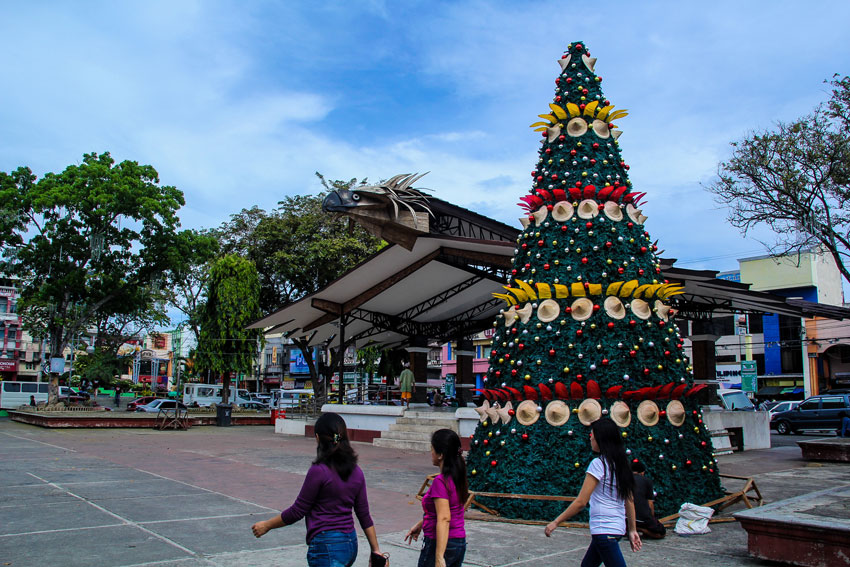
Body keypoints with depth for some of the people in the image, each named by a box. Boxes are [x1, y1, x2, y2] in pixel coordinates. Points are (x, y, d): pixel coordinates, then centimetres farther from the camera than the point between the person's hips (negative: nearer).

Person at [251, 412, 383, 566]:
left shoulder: (319, 471, -17)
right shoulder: (357, 472, 3)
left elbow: (297, 511, -9)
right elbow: (364, 516, 7)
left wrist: (267, 525, 5)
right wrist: (376, 550, 15)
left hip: (327, 548, -8)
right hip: (351, 544, 8)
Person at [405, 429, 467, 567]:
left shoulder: (440, 481, -20)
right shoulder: (458, 477, 6)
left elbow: (444, 519, -26)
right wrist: (419, 525, 30)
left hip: (440, 544, -8)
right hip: (460, 543, 8)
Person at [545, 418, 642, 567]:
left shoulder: (598, 464, -15)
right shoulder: (620, 464, 9)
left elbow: (581, 502, -17)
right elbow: (629, 501, 13)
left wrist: (556, 522, -10)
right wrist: (633, 530, 20)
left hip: (604, 529, -9)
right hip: (618, 527, 9)